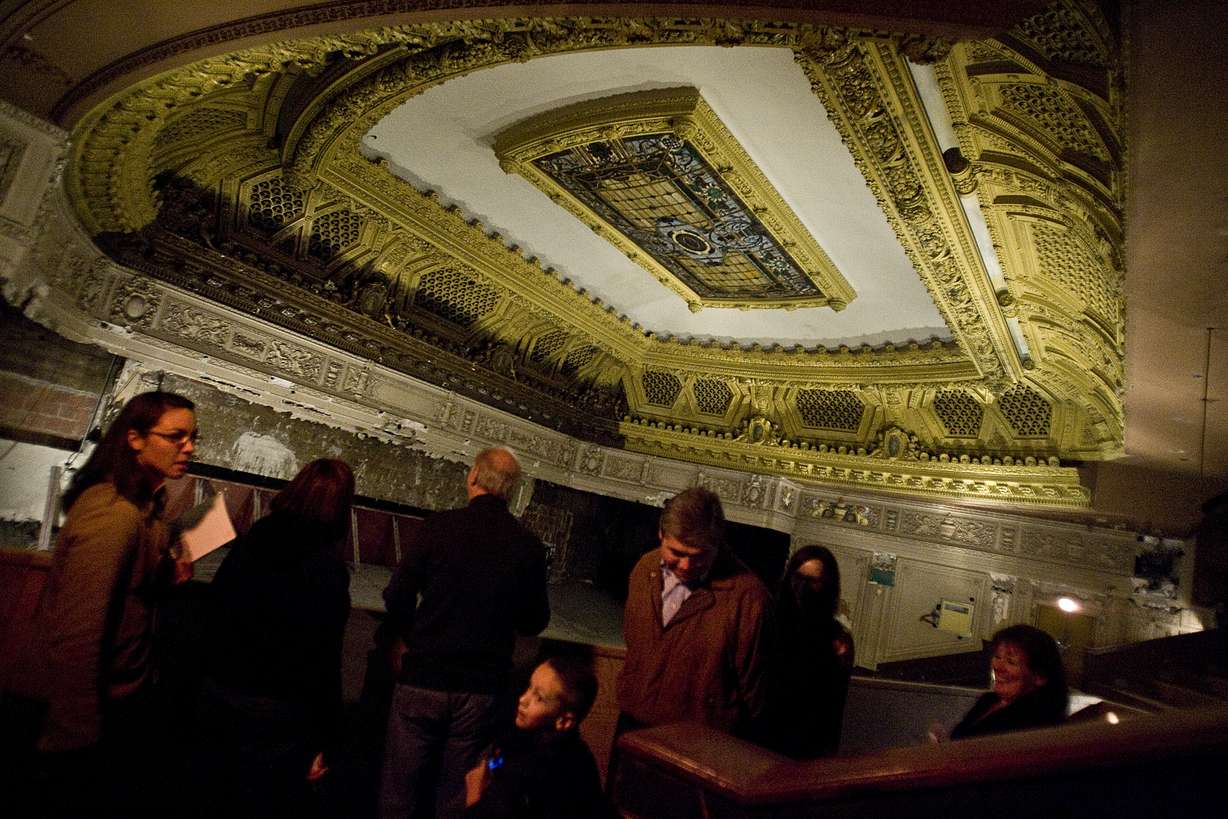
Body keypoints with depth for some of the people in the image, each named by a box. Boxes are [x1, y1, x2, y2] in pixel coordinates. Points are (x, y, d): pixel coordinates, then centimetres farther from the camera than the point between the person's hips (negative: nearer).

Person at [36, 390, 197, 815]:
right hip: (105, 710, -9)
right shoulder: (113, 514, -28)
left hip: (132, 689, 9)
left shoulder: (143, 504, 3)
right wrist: (77, 739, -22)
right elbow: (75, 635, -28)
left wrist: (170, 574, -5)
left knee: (139, 790, 25)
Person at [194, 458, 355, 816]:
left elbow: (215, 617, 6)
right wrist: (326, 742, -9)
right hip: (276, 718, -5)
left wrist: (212, 687, 18)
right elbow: (324, 663, -18)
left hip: (217, 701, 6)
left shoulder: (248, 543, -1)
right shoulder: (327, 568, -18)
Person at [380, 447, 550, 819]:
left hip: (423, 679, -1)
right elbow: (535, 622, 2)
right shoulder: (529, 545, -6)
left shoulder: (440, 526, -10)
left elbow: (396, 597, -8)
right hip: (482, 688, 2)